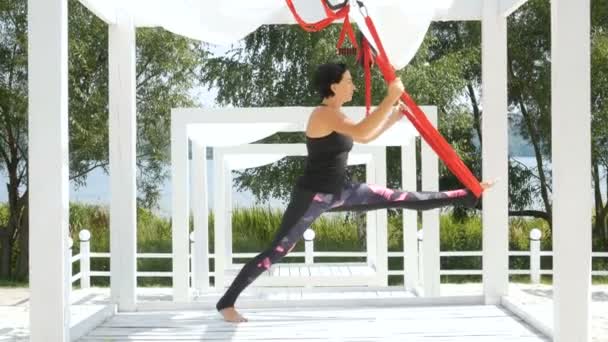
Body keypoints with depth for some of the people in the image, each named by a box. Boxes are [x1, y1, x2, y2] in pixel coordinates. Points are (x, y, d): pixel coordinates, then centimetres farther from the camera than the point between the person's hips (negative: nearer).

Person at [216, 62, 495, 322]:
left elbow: (365, 137, 23)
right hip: (312, 196, -8)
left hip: (338, 192, 8)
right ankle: (226, 302, 0)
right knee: (276, 251, -7)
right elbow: (361, 133, -34)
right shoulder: (324, 114, -20)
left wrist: (395, 116, 13)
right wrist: (391, 98, -32)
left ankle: (467, 196, 16)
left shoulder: (335, 115, 10)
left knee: (400, 199, 10)